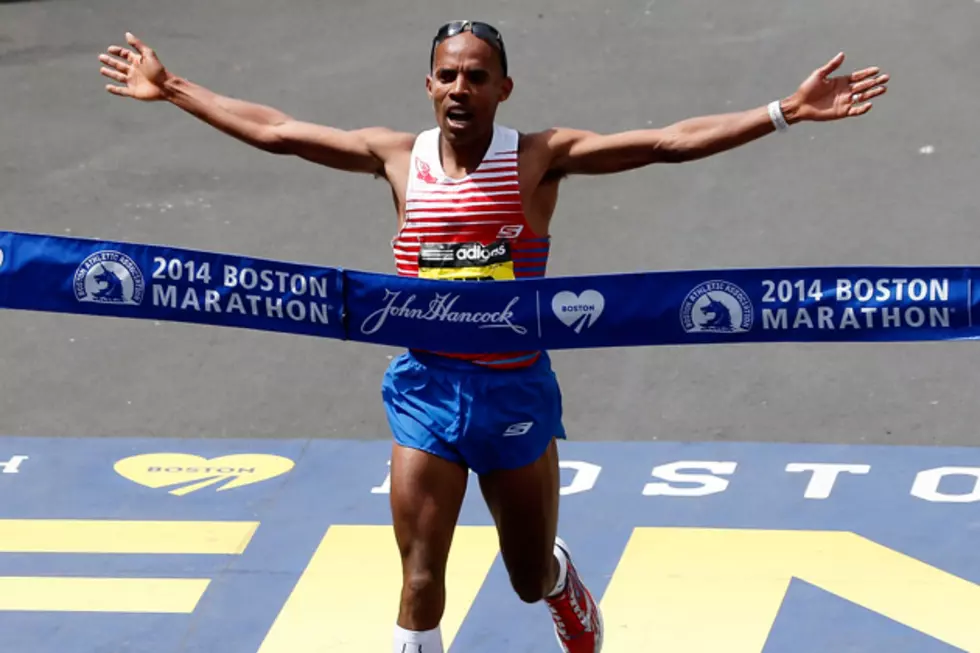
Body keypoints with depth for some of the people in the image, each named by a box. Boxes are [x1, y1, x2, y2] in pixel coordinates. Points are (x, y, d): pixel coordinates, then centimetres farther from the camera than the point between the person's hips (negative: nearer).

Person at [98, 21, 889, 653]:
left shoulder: (540, 158, -8)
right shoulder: (399, 157, -2)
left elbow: (670, 142, -14)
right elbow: (271, 130, 5)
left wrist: (787, 111, -21)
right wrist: (171, 90, 6)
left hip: (515, 388, -1)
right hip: (428, 387, 1)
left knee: (532, 577, 15)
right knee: (421, 580, -2)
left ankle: (561, 577, 54)